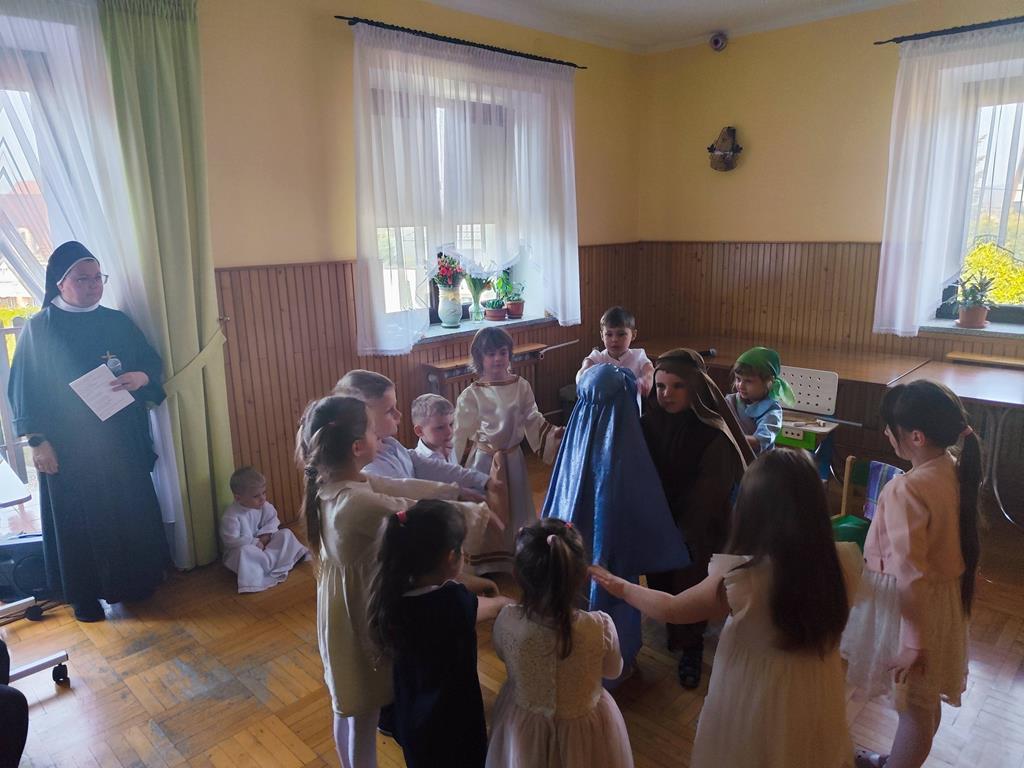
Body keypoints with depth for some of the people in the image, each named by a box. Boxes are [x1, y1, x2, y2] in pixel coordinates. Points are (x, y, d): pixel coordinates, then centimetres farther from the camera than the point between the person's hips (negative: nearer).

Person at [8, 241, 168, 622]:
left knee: (131, 511, 10)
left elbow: (153, 362, 7)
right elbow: (24, 390, -4)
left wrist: (140, 377, -16)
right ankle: (84, 594, 23)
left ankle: (134, 580, 28)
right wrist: (38, 442, -9)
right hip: (68, 446, -3)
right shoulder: (37, 329, -5)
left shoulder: (118, 322, 3)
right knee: (79, 520, 7)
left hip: (121, 440, 3)